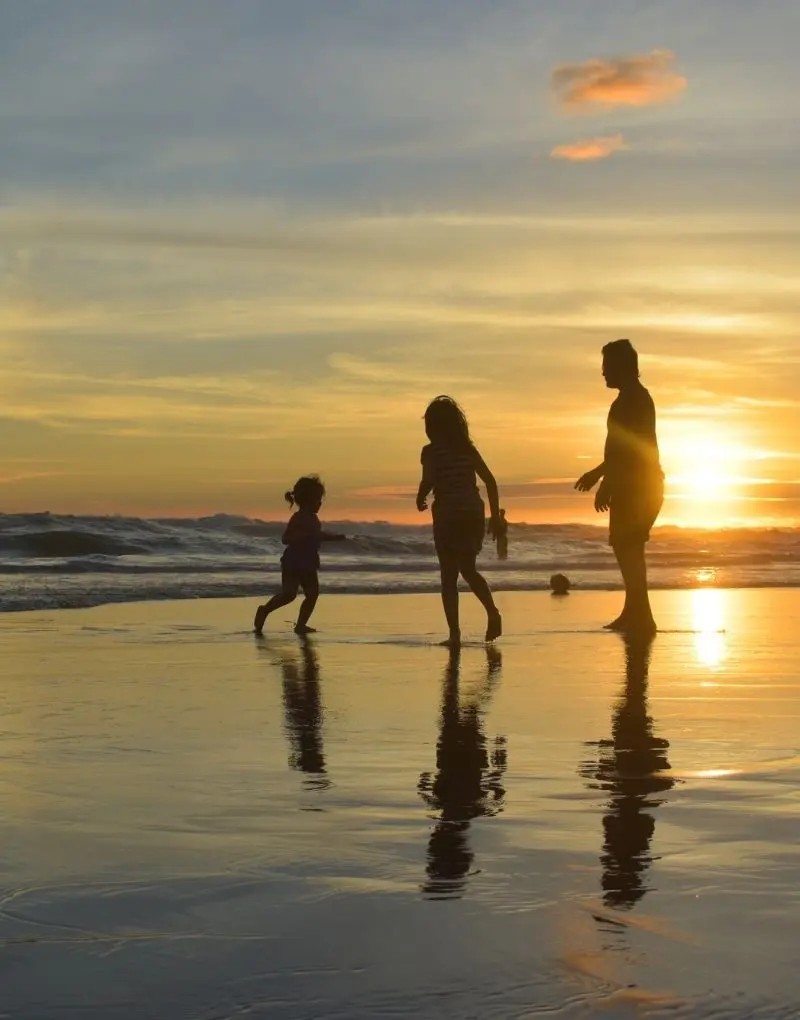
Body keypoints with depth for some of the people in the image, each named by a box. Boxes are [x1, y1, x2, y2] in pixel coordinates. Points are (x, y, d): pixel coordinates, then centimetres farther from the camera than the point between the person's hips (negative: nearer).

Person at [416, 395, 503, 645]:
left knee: (449, 576, 2)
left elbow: (428, 482, -18)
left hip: (448, 516, -5)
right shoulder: (467, 448, 8)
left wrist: (420, 500, 3)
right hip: (473, 514, 5)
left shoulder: (431, 451, -6)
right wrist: (495, 515, 10)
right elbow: (490, 481, 5)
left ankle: (454, 633, -4)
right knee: (468, 570, 22)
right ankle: (492, 612, 3)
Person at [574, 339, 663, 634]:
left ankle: (639, 616, -14)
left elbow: (625, 448, -21)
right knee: (628, 548, 13)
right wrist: (598, 473, 32)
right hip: (641, 486, 10)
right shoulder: (638, 398, 19)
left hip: (635, 487, -10)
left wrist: (606, 484, -21)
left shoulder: (631, 400, -13)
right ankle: (634, 613, 17)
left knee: (626, 547, -11)